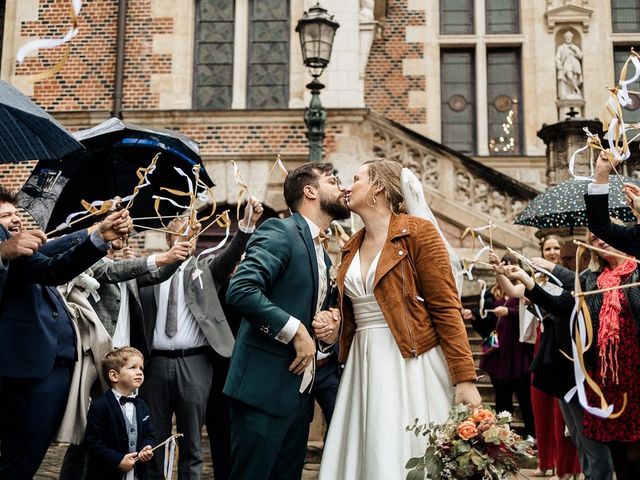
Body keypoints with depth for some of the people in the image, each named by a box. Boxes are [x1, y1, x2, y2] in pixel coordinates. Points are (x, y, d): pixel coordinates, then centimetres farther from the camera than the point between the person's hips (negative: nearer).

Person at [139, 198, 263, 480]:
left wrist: (247, 224, -24)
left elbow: (231, 254, -7)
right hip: (156, 362, 1)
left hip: (194, 362, 0)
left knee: (191, 443, 5)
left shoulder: (206, 268, 10)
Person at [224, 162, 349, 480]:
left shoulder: (322, 255, 18)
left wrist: (327, 320, 5)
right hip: (265, 387, -9)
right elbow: (240, 290, -23)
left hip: (299, 391, 9)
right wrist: (296, 330, -18)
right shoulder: (280, 231, -10)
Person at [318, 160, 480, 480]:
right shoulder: (351, 248, 15)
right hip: (364, 366, 7)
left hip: (411, 362, -6)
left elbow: (446, 308, -11)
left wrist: (464, 378, -16)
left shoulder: (418, 232, -6)